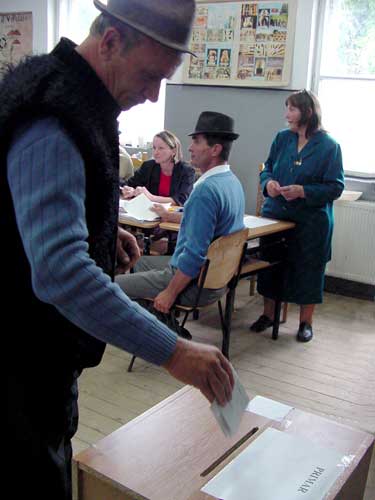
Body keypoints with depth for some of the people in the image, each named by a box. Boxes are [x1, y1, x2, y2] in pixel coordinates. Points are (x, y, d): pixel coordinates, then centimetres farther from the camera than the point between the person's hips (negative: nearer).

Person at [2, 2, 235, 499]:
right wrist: (172, 351, -38)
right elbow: (59, 271, -39)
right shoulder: (51, 126, -28)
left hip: (48, 346, 10)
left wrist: (103, 233, 4)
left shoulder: (78, 98, 5)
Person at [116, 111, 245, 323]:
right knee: (142, 262, 28)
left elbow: (195, 253, -27)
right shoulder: (233, 181, 6)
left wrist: (170, 293, -18)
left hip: (194, 282, -10)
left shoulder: (206, 189, -25)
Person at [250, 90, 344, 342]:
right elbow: (267, 169, 11)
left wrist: (303, 191, -22)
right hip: (275, 214, 4)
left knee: (308, 269, 6)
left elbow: (336, 187, -11)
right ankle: (268, 314, 30)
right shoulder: (282, 138, 4)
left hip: (311, 221, -4)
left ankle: (306, 322, 24)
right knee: (270, 263, 12)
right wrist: (268, 182, -11)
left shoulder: (329, 146, -10)